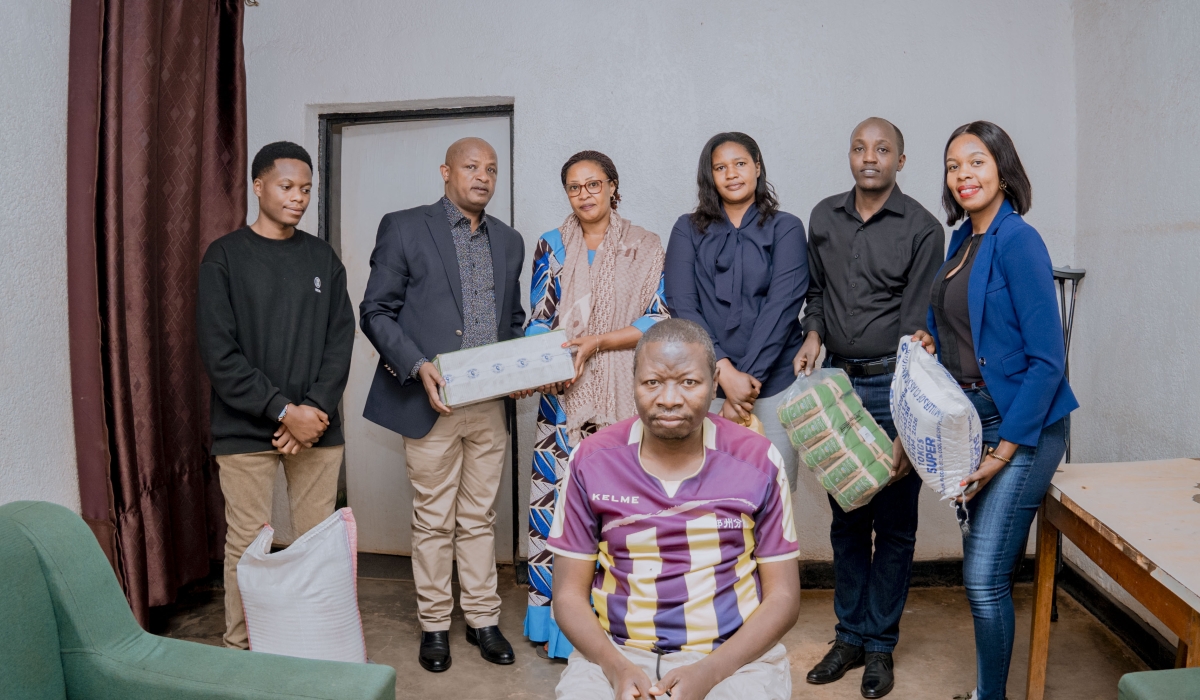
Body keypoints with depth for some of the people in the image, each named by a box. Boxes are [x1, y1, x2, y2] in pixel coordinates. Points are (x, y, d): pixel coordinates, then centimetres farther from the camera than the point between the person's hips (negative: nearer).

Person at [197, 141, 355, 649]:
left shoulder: (322, 257, 12)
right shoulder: (225, 256, 1)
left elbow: (341, 339, 6)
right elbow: (218, 352, -6)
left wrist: (316, 408, -8)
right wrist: (284, 411, -13)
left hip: (316, 426, 3)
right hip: (245, 429, -2)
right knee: (246, 545, 1)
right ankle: (241, 650, 18)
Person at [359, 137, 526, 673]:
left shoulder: (509, 242, 14)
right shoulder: (404, 228, -1)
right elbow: (376, 311, -4)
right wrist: (417, 366, -17)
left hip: (489, 403, 4)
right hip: (431, 400, -4)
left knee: (479, 518, 13)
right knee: (434, 521, 8)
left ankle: (482, 618, 26)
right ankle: (434, 624, 24)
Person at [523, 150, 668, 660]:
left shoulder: (644, 248, 6)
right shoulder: (551, 246, 12)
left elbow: (659, 320, -2)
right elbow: (538, 321, 8)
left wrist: (597, 342, -13)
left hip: (623, 399, -1)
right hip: (563, 397, 2)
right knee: (558, 503, 0)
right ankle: (559, 625, 15)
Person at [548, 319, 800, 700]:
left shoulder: (759, 461, -4)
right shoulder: (591, 460, -3)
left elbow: (783, 597, 0)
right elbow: (569, 594, 2)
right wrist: (617, 668, -15)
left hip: (735, 653, 1)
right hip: (616, 653, 0)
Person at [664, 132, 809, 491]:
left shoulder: (786, 229, 6)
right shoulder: (688, 230, 9)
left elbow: (781, 307, -5)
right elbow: (681, 305, -2)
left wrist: (748, 379, -13)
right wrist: (725, 371, -13)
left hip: (775, 381, 0)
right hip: (705, 382, 1)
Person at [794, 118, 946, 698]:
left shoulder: (921, 228, -5)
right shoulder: (824, 217, 9)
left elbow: (917, 324, -9)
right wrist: (813, 334, -1)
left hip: (892, 384, -4)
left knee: (894, 524, 6)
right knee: (845, 519, 12)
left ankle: (880, 644, 21)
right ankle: (850, 637, 25)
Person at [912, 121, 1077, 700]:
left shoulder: (1018, 240, -14)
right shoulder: (963, 240, 11)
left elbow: (1047, 359, -16)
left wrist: (1005, 448, -16)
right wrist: (934, 342, 2)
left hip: (1022, 423, -7)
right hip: (971, 417, 8)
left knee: (983, 576, -5)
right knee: (985, 569, 15)